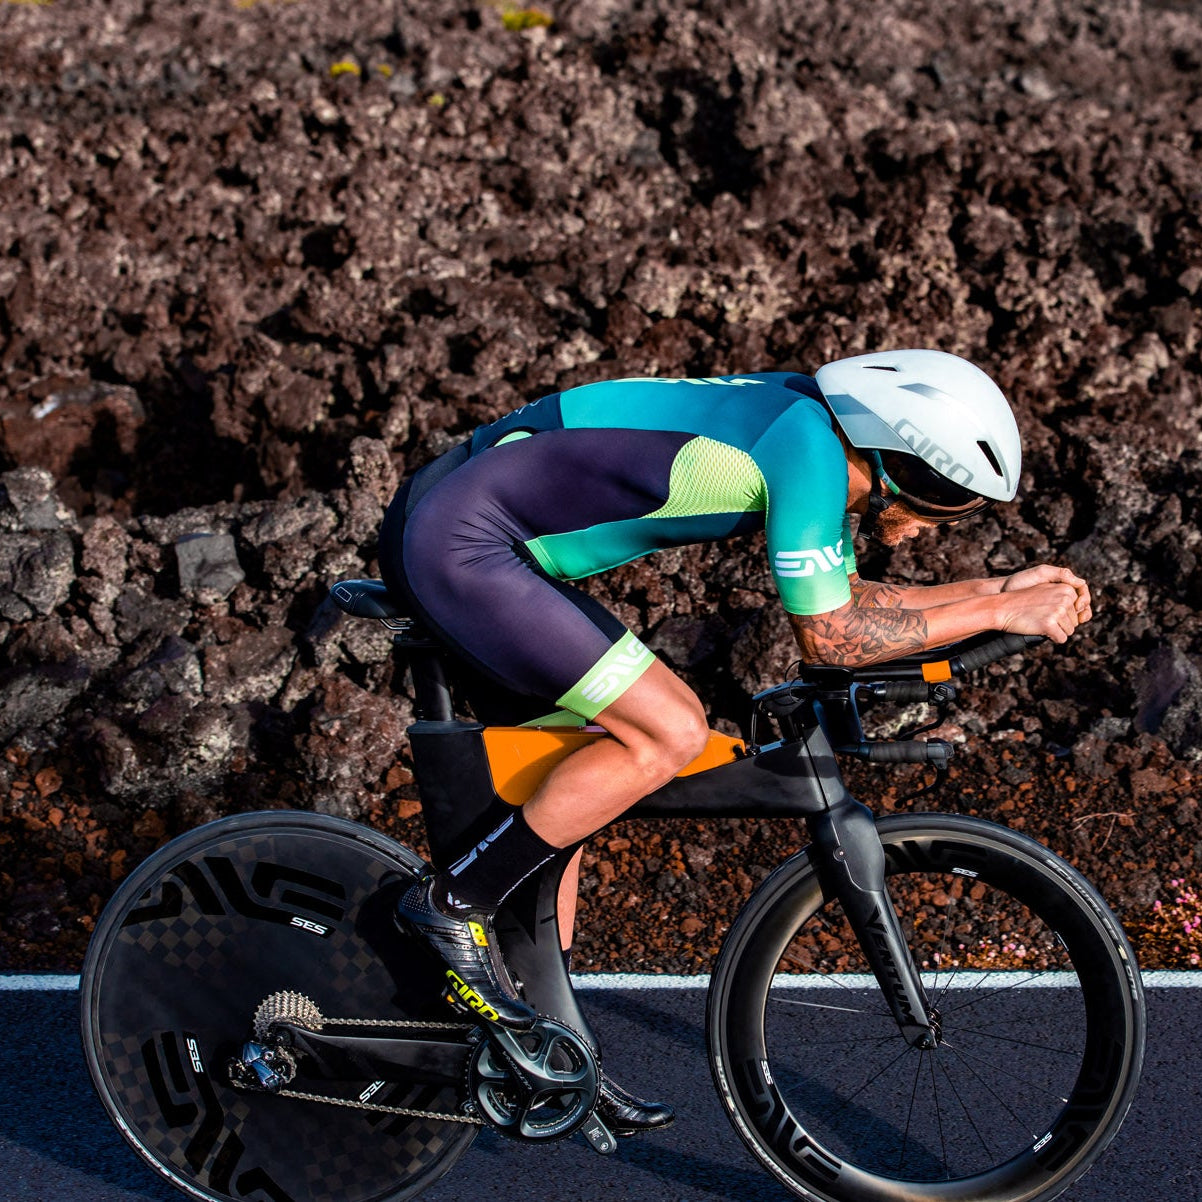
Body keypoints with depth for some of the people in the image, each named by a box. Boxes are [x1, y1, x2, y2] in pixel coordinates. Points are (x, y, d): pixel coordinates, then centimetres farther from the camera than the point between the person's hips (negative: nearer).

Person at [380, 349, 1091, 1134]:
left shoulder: (822, 440, 11)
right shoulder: (808, 443, -18)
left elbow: (846, 598, 21)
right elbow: (828, 636, -17)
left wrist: (996, 588, 15)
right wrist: (996, 616, -11)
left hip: (441, 533, 11)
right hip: (461, 544, -11)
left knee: (559, 788, 15)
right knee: (669, 732, -15)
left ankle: (537, 1042, 23)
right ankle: (455, 903, -6)